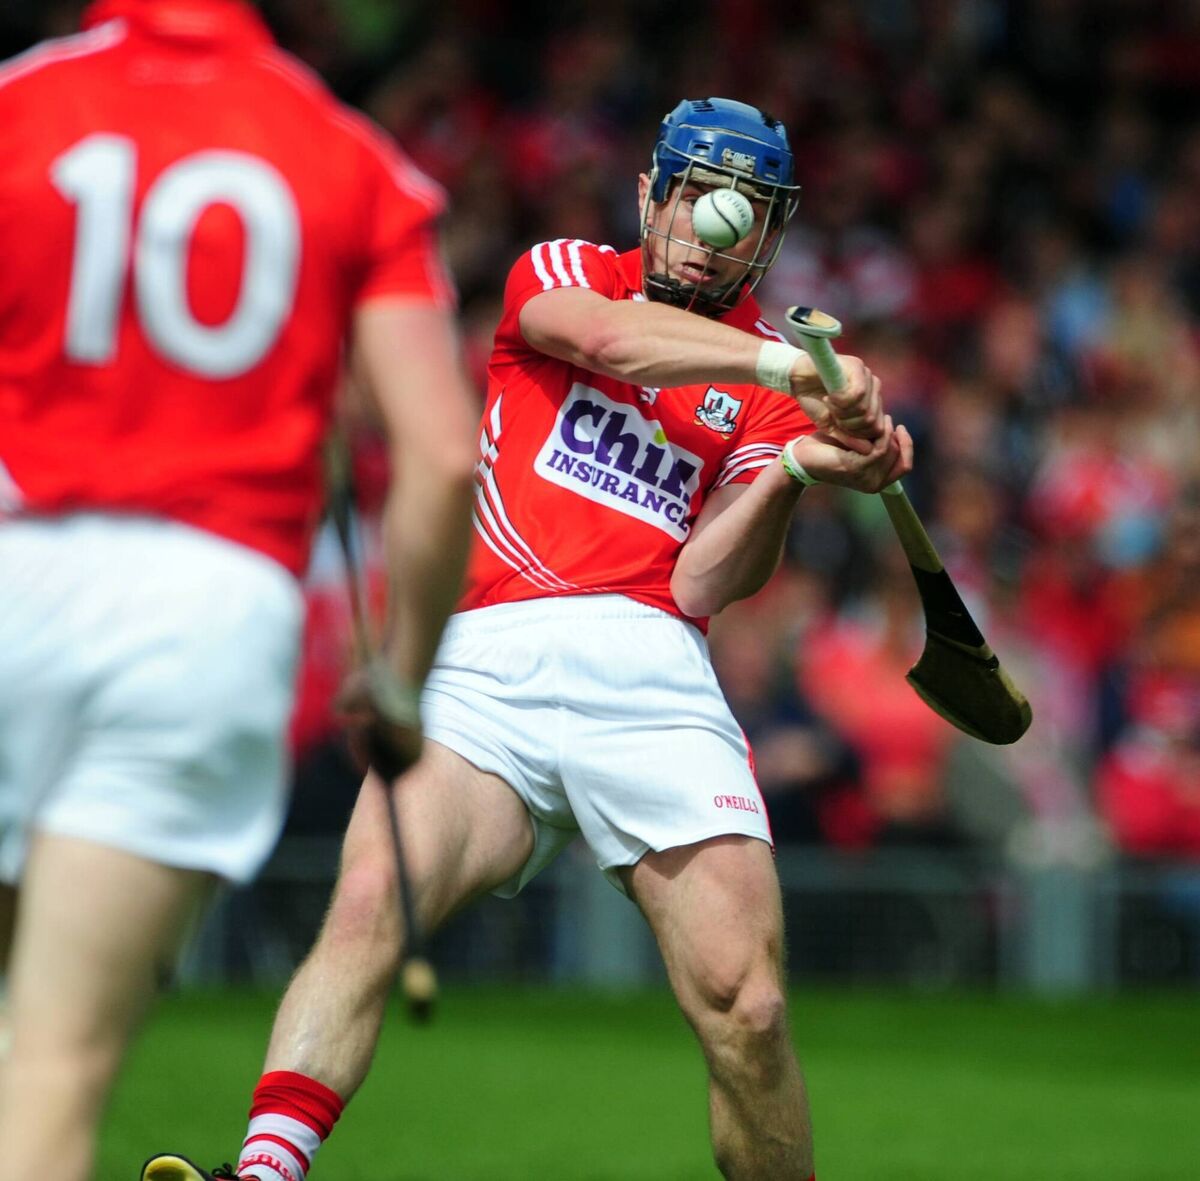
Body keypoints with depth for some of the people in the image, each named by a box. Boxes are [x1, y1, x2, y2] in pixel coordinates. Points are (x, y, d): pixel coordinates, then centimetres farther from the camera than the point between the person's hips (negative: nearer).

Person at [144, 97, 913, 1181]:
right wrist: (782, 362, -19)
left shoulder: (781, 388, 19)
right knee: (371, 903, -27)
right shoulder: (561, 273, 18)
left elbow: (708, 581, 5)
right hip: (484, 667, -1)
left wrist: (796, 467, -10)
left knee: (746, 1011, -14)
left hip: (646, 675, 1)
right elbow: (604, 338, -9)